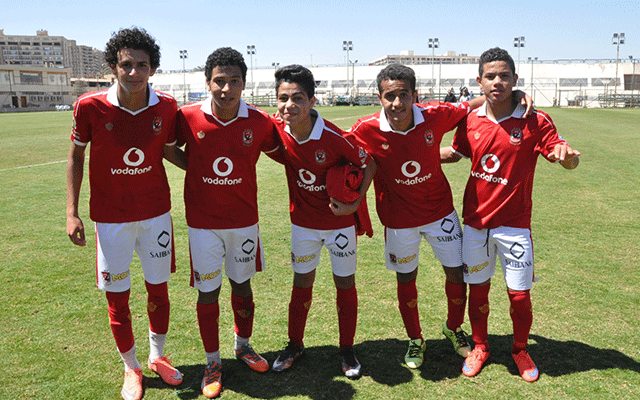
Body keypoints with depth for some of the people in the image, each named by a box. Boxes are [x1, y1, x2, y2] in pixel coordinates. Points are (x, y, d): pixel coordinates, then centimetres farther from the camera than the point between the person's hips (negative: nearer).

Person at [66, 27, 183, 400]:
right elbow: (76, 157, -1)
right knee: (117, 299, 8)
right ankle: (132, 369, 31)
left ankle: (158, 356, 37)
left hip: (156, 214, 2)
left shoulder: (167, 107, -8)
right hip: (111, 218, -1)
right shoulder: (90, 106, -13)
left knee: (158, 289, 13)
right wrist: (72, 212, -4)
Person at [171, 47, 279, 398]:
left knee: (242, 285, 16)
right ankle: (213, 363, 27)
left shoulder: (259, 122, -9)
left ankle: (243, 346, 41)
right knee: (208, 292, 7)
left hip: (244, 220, 1)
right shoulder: (189, 117, -11)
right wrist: (196, 168, -4)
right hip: (203, 221, -1)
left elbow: (278, 152, 10)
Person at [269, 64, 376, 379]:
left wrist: (355, 203, -17)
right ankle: (295, 345, 32)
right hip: (303, 221, 3)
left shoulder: (333, 137, -24)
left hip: (339, 221, -3)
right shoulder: (279, 129, -13)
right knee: (302, 283, 14)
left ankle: (347, 350, 27)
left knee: (345, 284, 9)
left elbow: (368, 165, -11)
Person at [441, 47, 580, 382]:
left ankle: (520, 349, 32)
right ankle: (480, 347, 36)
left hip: (514, 224, -2)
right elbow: (454, 153, 17)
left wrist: (568, 155, -34)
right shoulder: (470, 121, 0)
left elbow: (568, 160, -11)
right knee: (477, 290, 12)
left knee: (519, 295, 4)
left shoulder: (534, 121, -9)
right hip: (475, 221, 2)